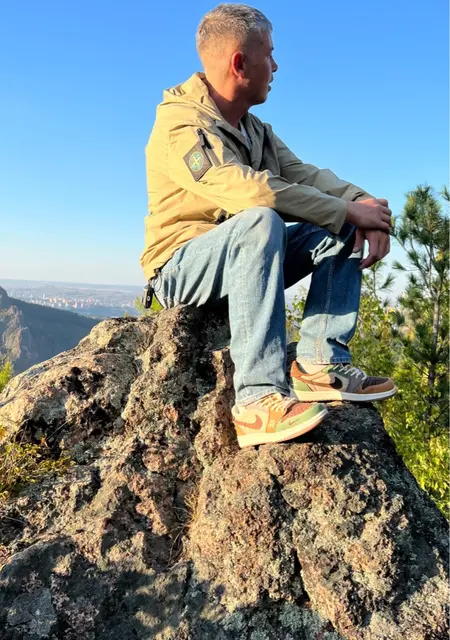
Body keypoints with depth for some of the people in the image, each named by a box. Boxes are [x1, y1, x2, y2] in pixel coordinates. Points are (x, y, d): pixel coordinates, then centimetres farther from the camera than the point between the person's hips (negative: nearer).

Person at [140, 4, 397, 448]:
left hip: (246, 259, 7)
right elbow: (248, 190, -29)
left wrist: (362, 202, -16)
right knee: (260, 221, -36)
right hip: (181, 268, -7)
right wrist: (348, 211, -24)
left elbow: (305, 174, 4)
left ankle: (320, 363, -16)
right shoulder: (180, 121, -13)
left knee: (341, 227, -7)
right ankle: (259, 401, -38)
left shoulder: (256, 129, 14)